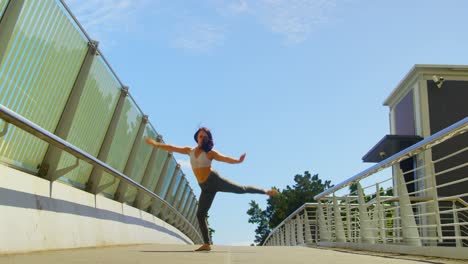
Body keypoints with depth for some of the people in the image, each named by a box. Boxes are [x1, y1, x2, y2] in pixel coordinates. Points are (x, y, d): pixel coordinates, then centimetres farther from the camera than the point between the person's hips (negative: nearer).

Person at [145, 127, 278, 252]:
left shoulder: (210, 153, -2)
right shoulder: (190, 150, 12)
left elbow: (226, 158, -15)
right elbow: (172, 148, 18)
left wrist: (238, 161, -34)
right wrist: (156, 144, 18)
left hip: (214, 180, -5)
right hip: (206, 188, 5)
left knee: (242, 189, -8)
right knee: (200, 214, -2)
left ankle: (266, 191, 14)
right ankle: (207, 244, 2)